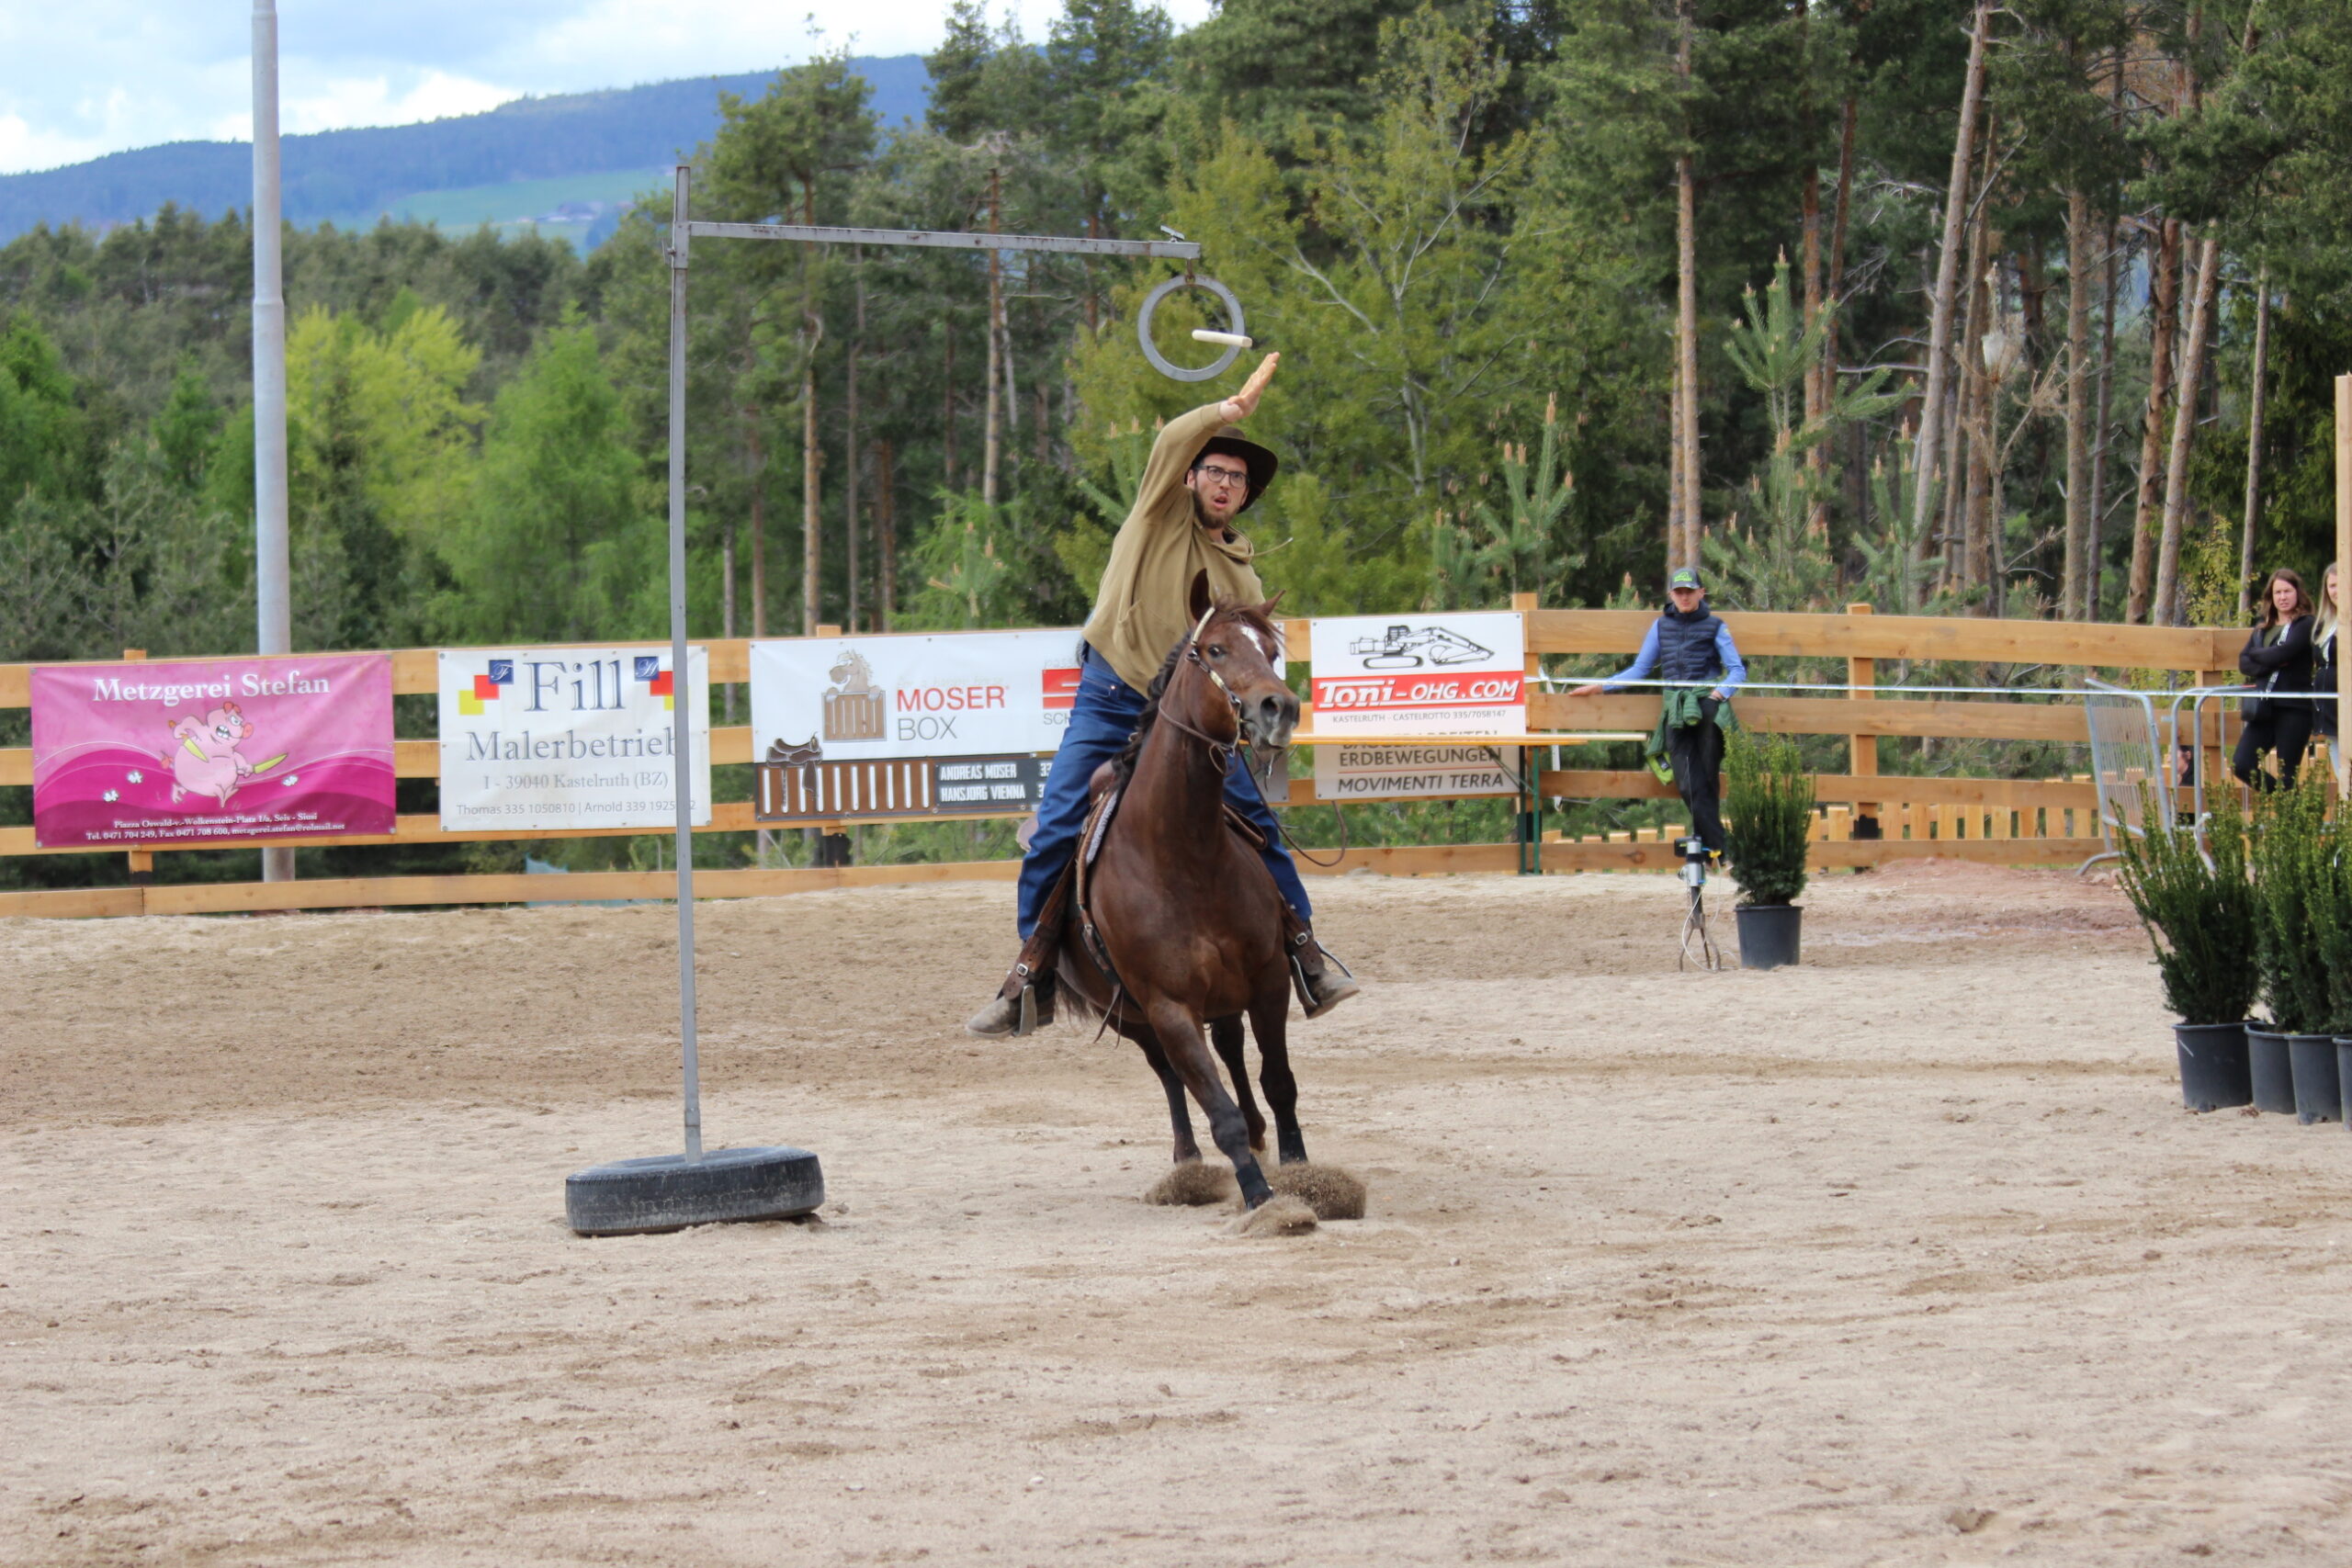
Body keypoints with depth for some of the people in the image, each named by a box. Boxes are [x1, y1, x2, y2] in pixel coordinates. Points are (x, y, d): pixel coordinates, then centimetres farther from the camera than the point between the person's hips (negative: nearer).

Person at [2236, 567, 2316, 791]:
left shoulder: (2306, 625, -2)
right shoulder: (2263, 627, 16)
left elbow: (2283, 653, -16)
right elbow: (2244, 663, 7)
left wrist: (2256, 654, 1)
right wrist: (2269, 664, -11)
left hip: (2294, 708, -6)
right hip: (2265, 708, 6)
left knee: (2287, 775, -5)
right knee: (2241, 765, -2)